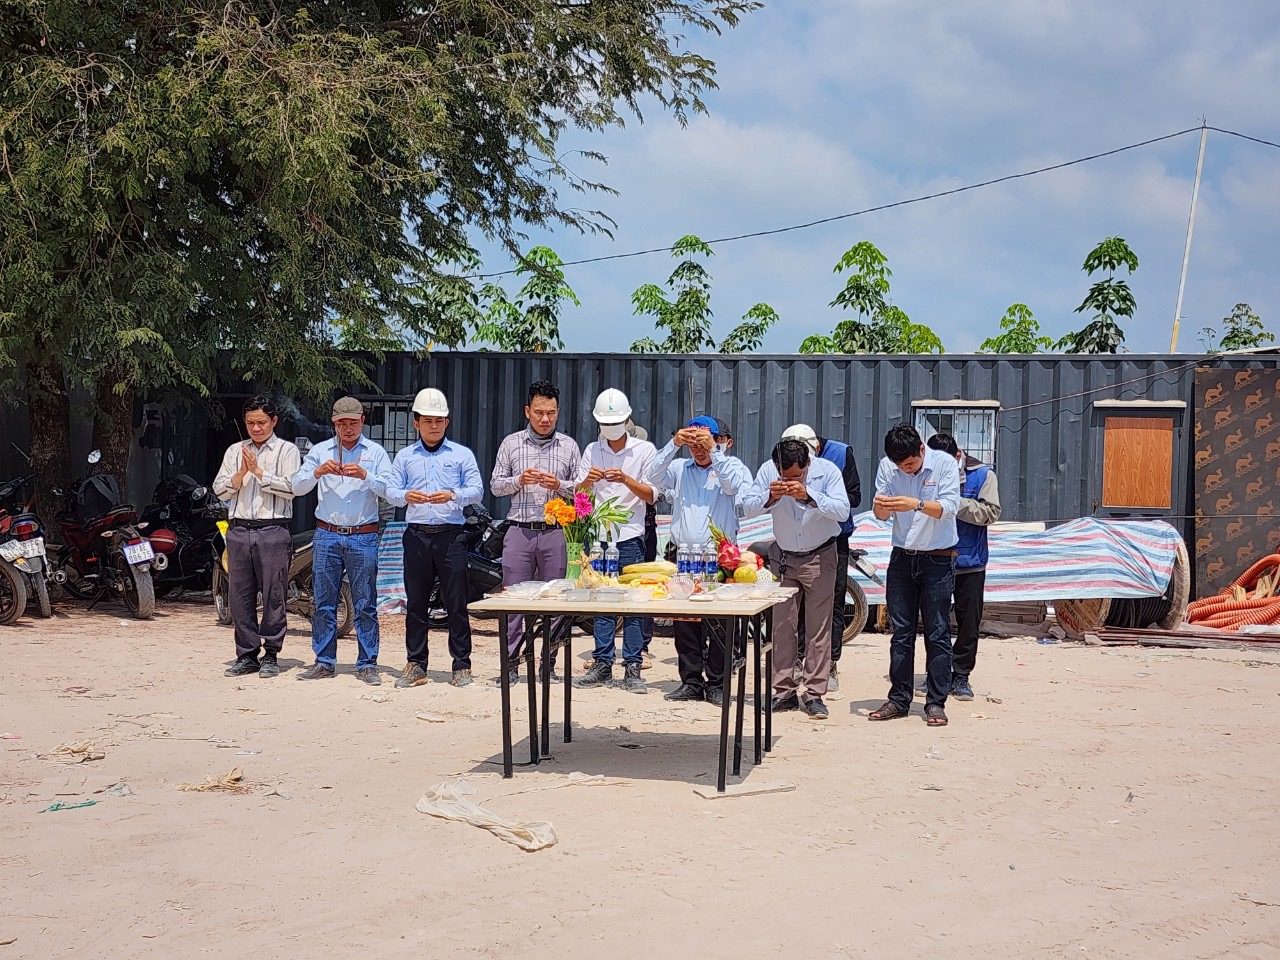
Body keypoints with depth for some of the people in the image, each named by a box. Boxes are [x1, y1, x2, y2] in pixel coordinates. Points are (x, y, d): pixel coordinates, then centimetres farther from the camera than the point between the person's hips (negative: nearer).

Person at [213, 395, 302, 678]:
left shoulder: (287, 451, 5)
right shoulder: (234, 451, 17)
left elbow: (291, 488, -8)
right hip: (239, 530, 4)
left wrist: (258, 471, -10)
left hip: (273, 531, -4)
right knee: (240, 596, 5)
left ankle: (270, 655, 5)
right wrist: (241, 473, -6)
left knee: (273, 596, -2)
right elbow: (220, 490, 10)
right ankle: (246, 655, 12)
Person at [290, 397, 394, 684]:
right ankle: (324, 662, 12)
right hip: (327, 535, 2)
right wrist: (317, 472, -14)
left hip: (363, 538, -2)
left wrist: (364, 475, -19)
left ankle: (367, 664, 4)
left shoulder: (375, 452, 7)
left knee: (365, 605, 0)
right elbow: (297, 486, 3)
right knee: (324, 604, 4)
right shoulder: (319, 451, 11)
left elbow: (389, 489, -4)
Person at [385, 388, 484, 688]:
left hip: (451, 535, -2)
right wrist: (406, 496, -18)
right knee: (416, 602, 4)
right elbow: (391, 491, 5)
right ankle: (416, 665, 12)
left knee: (456, 602, -2)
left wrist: (452, 495, -19)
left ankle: (461, 665, 4)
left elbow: (477, 491, 0)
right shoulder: (405, 457, 15)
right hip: (416, 535, 2)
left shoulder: (462, 455, 9)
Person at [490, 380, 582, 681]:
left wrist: (560, 485, -10)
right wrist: (518, 480, -10)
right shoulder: (511, 443, 7)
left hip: (555, 532, 0)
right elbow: (495, 485, 8)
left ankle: (549, 665, 12)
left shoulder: (569, 446, 8)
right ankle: (510, 663, 6)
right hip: (520, 531, 0)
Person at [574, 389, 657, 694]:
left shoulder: (644, 450, 3)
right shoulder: (591, 451, 11)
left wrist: (626, 479, -18)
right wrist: (588, 480, -13)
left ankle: (632, 669, -1)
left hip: (631, 536, -3)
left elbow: (651, 496, -2)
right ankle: (602, 665, 12)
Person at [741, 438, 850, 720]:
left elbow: (842, 511, -24)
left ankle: (815, 695, 1)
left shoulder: (827, 471, -16)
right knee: (782, 626, 3)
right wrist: (769, 497, -31)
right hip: (784, 557, 2)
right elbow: (747, 508, -12)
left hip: (819, 557, -2)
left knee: (818, 628, -3)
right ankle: (784, 692, 10)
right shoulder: (768, 470, -11)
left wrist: (809, 495, -36)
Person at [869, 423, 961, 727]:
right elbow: (881, 515, 0)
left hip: (938, 560, -3)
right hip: (902, 557, 3)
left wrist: (917, 504, -35)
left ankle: (936, 702, 4)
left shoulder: (944, 464, -11)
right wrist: (881, 505, -24)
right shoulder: (887, 466, -2)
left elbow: (949, 508, -19)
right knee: (901, 632, 6)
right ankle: (899, 699, 13)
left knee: (937, 633, -1)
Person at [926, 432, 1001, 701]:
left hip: (970, 562, -1)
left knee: (969, 623, 4)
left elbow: (991, 512, -11)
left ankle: (960, 676, 14)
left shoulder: (982, 474, -3)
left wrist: (957, 503, -20)